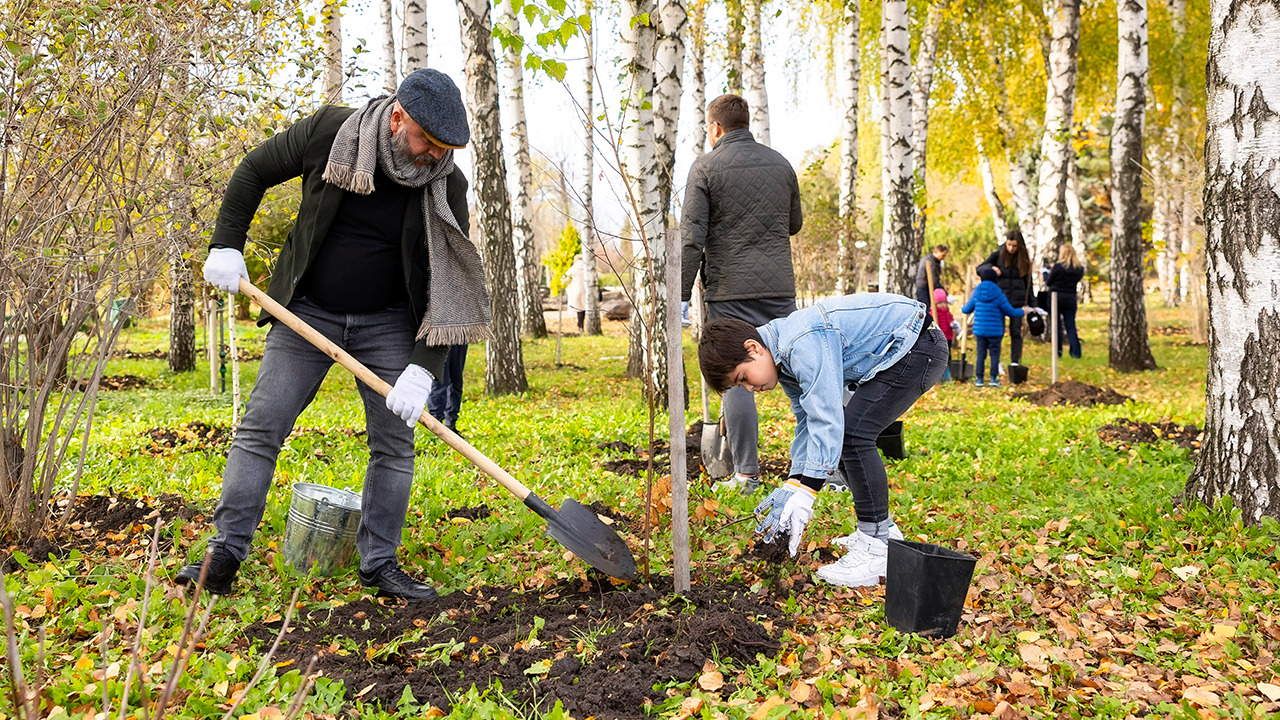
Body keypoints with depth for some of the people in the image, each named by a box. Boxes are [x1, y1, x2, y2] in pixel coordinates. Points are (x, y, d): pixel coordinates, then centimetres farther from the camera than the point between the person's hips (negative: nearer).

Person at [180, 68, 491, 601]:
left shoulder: (446, 184, -13)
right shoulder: (329, 132, -14)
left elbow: (446, 282, -13)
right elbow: (254, 171, 3)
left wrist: (423, 367, -22)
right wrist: (226, 245, -5)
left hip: (387, 322, 1)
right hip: (307, 312, 0)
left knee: (395, 442, -2)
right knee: (260, 428, -3)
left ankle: (380, 563, 10)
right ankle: (226, 554, 6)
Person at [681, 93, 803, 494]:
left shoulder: (706, 167, -2)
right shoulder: (780, 164, 12)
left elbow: (692, 239, -8)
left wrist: (681, 295, -4)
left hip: (730, 289, -4)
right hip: (779, 285, 4)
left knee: (735, 379, -1)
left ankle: (746, 474, 0)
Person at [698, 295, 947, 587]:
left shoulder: (804, 344, -28)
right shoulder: (783, 357, 5)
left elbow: (826, 417, -32)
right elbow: (808, 421, 8)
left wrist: (805, 493, -32)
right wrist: (793, 484, -2)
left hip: (919, 346, -11)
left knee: (852, 434, -18)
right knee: (843, 433, 12)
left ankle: (878, 548, -12)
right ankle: (882, 529, 24)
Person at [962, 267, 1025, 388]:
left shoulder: (976, 294, 0)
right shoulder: (999, 295, -8)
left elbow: (967, 310, 10)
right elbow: (1010, 312, -1)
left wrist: (963, 308, 34)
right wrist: (1021, 311, 18)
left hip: (979, 329, 3)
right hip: (995, 331, -3)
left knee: (981, 354, 9)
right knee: (994, 354, 5)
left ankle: (978, 378, 8)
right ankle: (993, 378, 2)